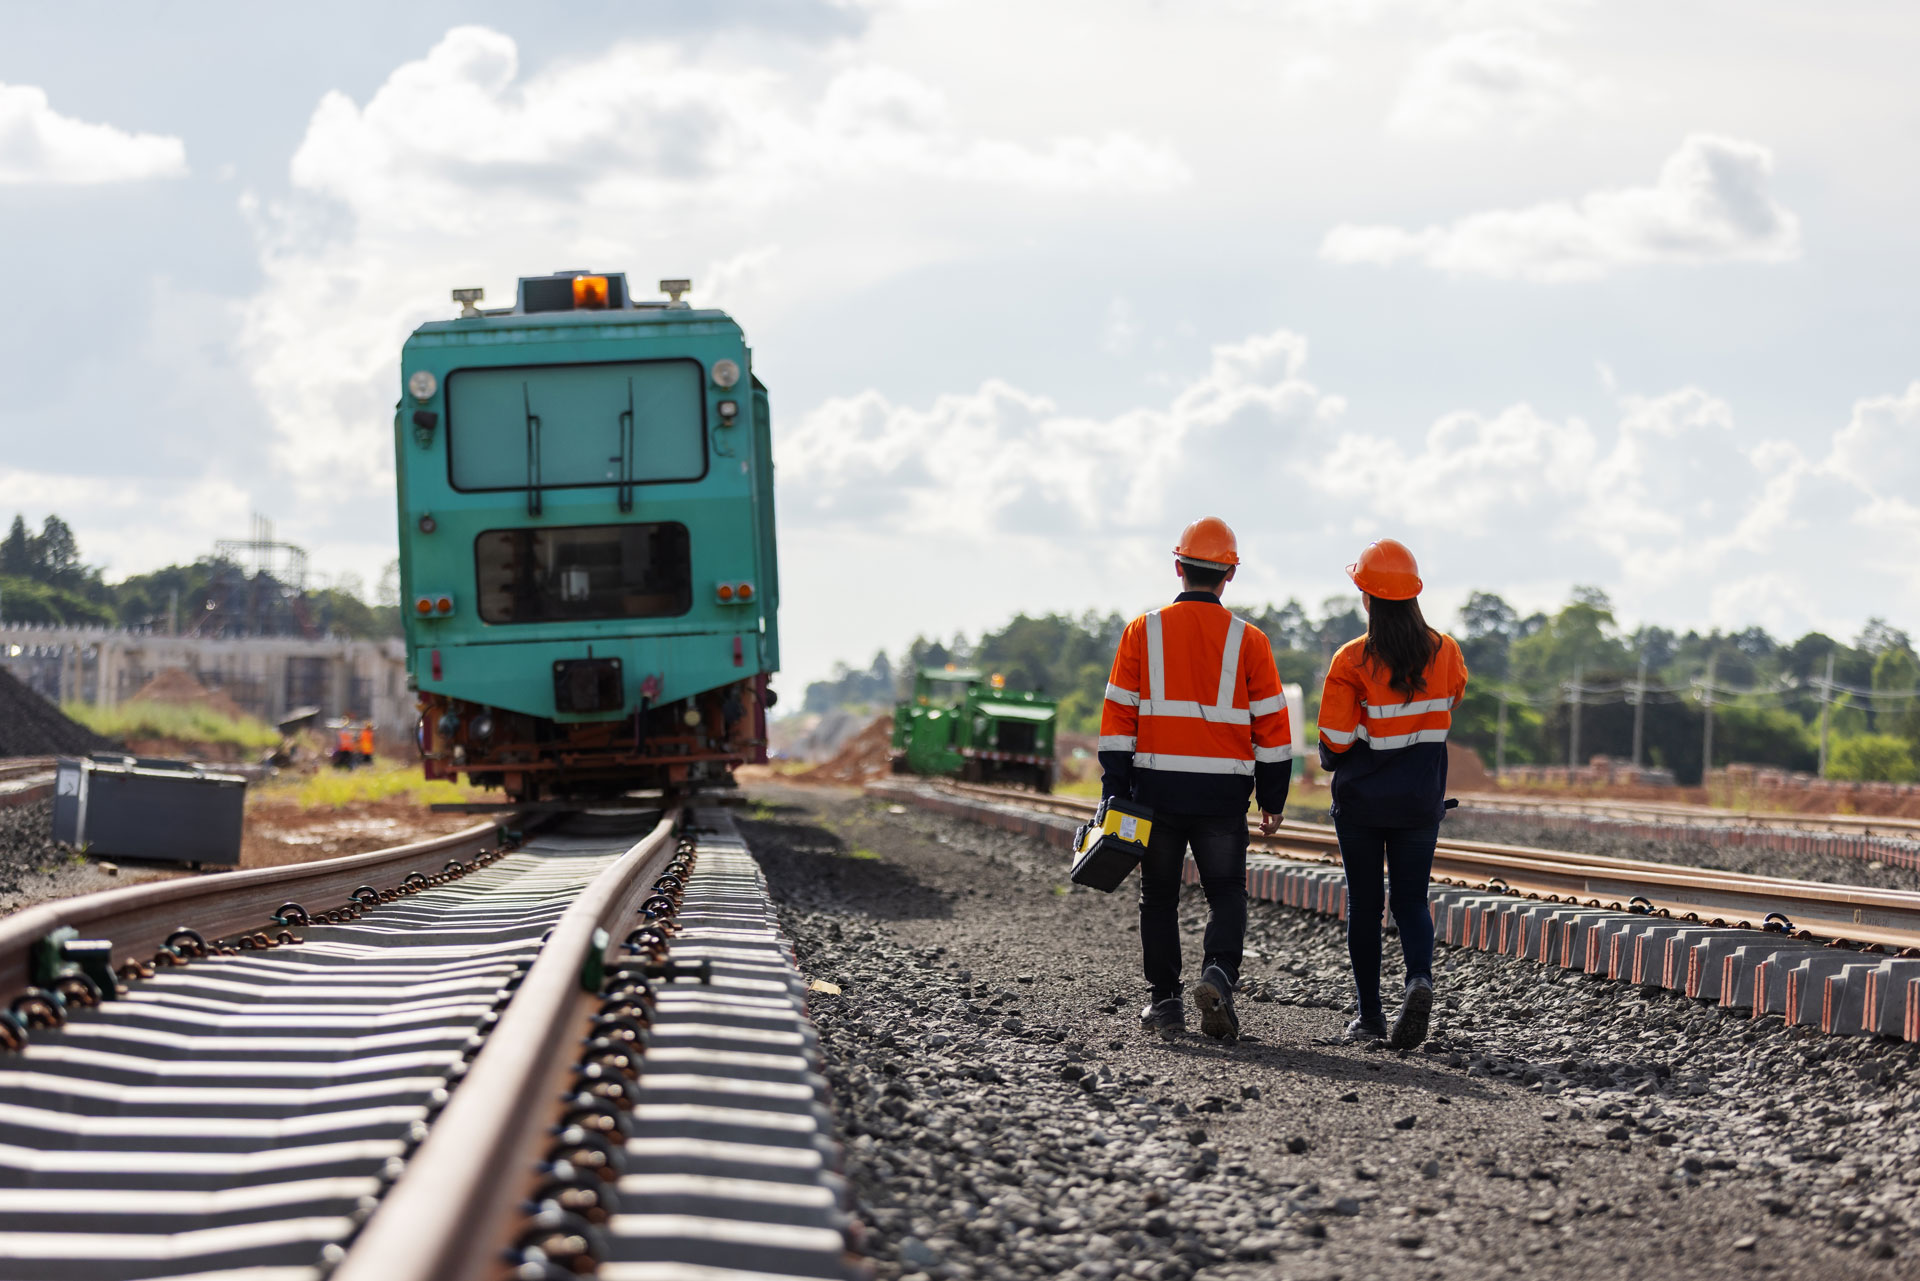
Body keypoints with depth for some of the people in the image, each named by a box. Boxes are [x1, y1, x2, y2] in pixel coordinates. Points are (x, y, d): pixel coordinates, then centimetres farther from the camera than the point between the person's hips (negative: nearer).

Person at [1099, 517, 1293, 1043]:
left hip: (1156, 787, 1)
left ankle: (1163, 1001, 12)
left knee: (1159, 898, 12)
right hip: (1222, 794, -1)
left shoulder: (1143, 631, 0)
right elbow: (1271, 724, 1)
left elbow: (1118, 717, -1)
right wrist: (1273, 800, 10)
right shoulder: (1248, 640, 0)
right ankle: (1218, 976, -16)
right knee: (1226, 894, 8)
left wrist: (1115, 793, 2)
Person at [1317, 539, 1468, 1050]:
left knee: (1364, 904, 10)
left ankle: (1370, 1015, 13)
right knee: (1411, 900, 9)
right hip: (1422, 798, 2)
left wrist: (1333, 760, 6)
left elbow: (1334, 738, -15)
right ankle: (1420, 977, -20)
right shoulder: (1445, 652, -4)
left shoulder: (1353, 661, -15)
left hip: (1361, 798, -2)